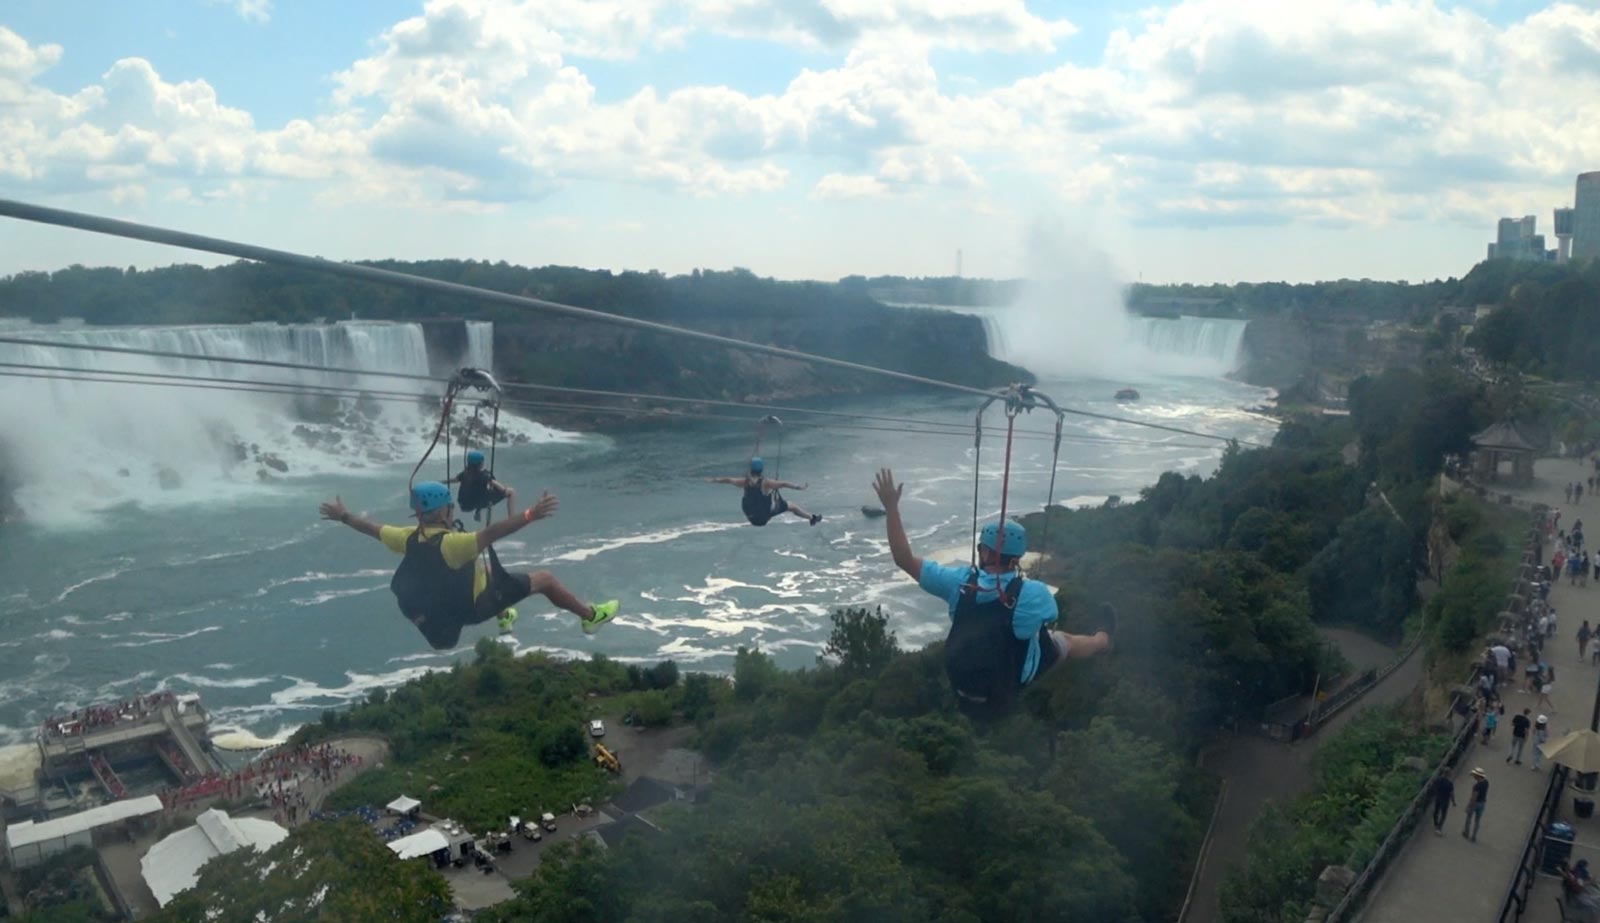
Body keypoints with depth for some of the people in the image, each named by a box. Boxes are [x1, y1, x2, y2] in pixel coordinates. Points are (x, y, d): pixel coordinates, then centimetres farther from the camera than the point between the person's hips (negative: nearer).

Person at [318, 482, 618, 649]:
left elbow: (372, 528, 3)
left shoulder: (410, 538, -12)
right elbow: (491, 533, -51)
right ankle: (591, 616, 16)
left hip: (450, 607, 8)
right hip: (479, 603, -8)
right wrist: (530, 515, -59)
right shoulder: (450, 543, -37)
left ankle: (504, 617, 63)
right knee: (544, 579, 0)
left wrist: (342, 516, 19)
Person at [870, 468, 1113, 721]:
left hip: (962, 692, 3)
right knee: (1064, 641, 20)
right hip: (1006, 692, -2)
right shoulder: (1033, 593, -24)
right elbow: (1049, 616, 0)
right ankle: (1103, 639, 53)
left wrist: (891, 507, -11)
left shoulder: (959, 581, -19)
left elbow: (904, 559, -14)